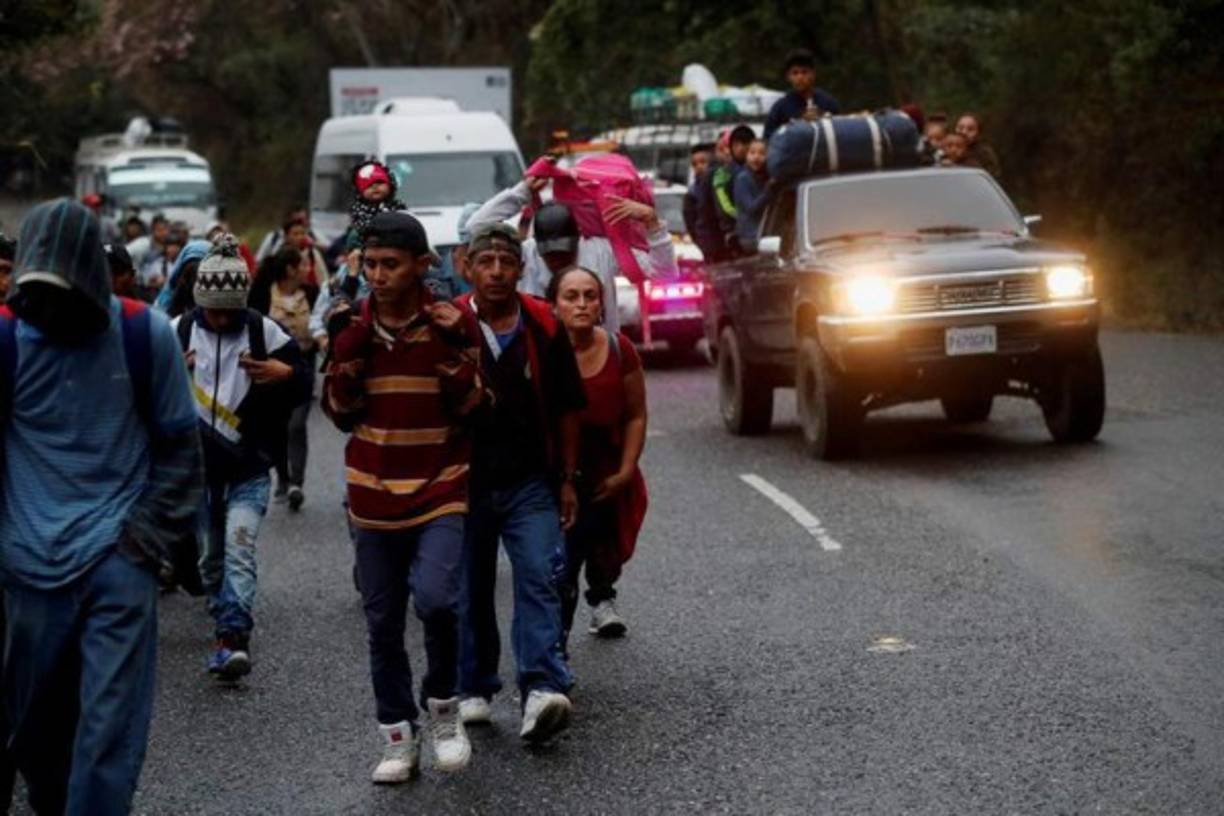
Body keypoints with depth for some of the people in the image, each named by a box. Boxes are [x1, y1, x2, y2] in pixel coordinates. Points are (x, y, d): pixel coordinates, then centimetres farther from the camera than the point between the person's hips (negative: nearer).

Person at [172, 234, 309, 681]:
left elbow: (302, 385, 3)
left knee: (239, 548, -17)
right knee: (210, 555, 12)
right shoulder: (178, 331, -1)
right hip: (196, 464, 2)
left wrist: (286, 373, -21)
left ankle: (232, 637, -25)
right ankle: (230, 633, 29)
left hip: (249, 466, -2)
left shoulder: (264, 332, -3)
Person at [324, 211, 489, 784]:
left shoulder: (449, 323, -6)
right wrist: (347, 355, -12)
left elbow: (474, 409, -6)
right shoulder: (354, 324, 3)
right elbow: (340, 413, 3)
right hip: (375, 497, 4)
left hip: (440, 491, -3)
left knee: (436, 599, -24)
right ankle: (398, 739, 21)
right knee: (383, 625, 8)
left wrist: (453, 354, -21)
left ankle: (444, 707, 0)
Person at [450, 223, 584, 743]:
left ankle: (542, 690, -21)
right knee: (470, 592, 9)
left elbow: (565, 409, 9)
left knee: (539, 580, -13)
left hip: (530, 484, 0)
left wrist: (567, 480, 8)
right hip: (465, 483, 0)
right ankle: (474, 690, 21)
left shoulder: (544, 328, 2)